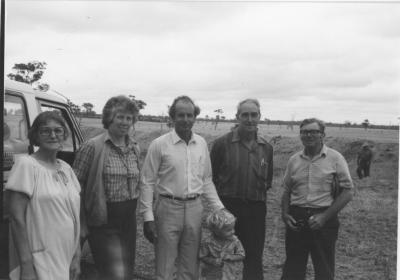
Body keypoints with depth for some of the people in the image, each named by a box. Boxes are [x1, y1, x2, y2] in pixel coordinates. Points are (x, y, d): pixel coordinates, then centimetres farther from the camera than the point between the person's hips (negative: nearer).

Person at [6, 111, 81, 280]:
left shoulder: (66, 168, 8)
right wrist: (26, 266, -17)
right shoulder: (26, 164, -10)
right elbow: (17, 217, -14)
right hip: (40, 265, -6)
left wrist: (76, 258, 9)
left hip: (66, 261, 6)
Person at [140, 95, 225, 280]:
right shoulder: (159, 144, -7)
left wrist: (219, 208, 6)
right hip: (168, 208, -4)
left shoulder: (201, 143, 6)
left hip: (194, 209, 4)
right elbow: (147, 183, -5)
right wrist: (148, 218, -10)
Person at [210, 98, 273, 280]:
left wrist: (259, 194, 5)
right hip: (227, 207, -3)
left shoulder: (266, 148, 8)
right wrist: (218, 202, -4)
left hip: (256, 210, 3)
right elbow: (211, 177, 0)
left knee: (254, 258, 7)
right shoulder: (222, 143, -4)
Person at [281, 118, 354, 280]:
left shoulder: (335, 158, -3)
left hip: (324, 220, -3)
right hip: (296, 220, 3)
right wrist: (285, 214, -1)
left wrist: (324, 217, -12)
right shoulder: (294, 160, 8)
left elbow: (347, 192, -5)